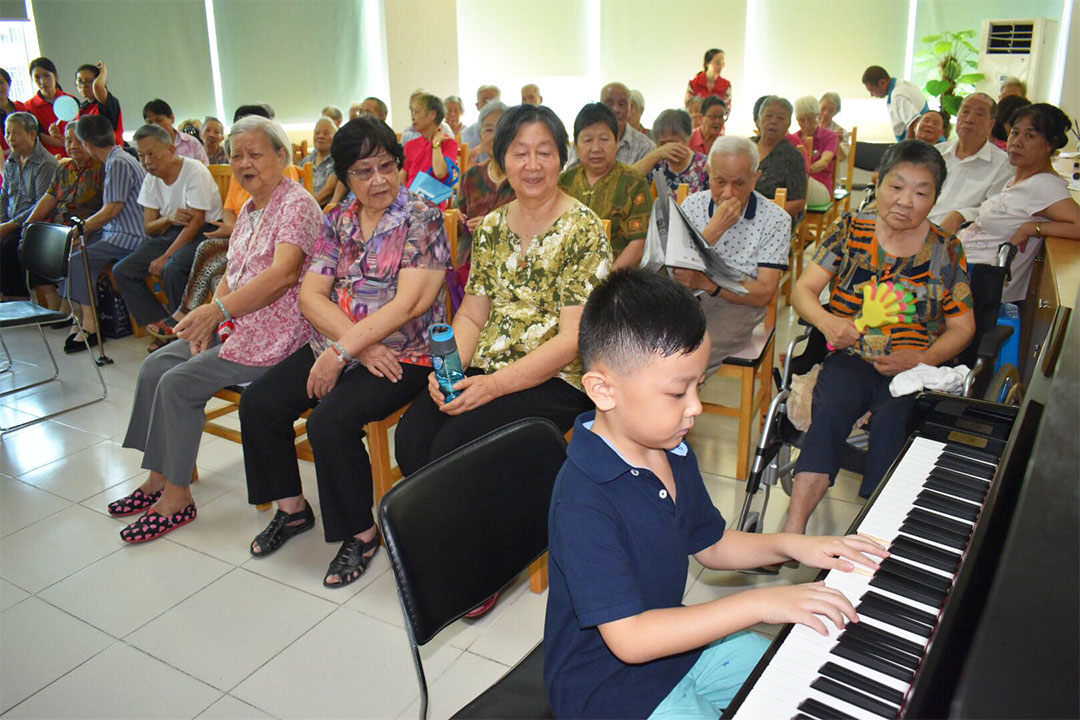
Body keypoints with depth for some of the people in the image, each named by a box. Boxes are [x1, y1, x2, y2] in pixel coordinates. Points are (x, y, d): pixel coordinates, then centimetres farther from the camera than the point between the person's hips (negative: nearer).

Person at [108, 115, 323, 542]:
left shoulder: (296, 204, -14)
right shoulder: (248, 210, 16)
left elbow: (284, 273, -28)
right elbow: (232, 274, 16)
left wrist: (218, 309, -35)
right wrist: (206, 323, -1)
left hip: (274, 335, -10)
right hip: (238, 327, 10)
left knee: (178, 383, -15)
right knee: (154, 367, 4)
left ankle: (177, 495, 0)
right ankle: (158, 477, 15)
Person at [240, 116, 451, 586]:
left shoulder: (422, 218, -6)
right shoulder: (339, 222, 11)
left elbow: (408, 304, -16)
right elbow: (311, 294, 2)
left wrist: (342, 352, -18)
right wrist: (359, 344, -15)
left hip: (402, 354, -6)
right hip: (339, 344, 7)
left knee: (331, 420, -27)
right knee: (258, 403, -6)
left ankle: (361, 534, -6)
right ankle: (292, 508, 15)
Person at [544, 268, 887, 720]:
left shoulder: (674, 455, -3)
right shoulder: (583, 502, -32)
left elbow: (710, 545, 12)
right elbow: (629, 639, -32)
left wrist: (792, 545, -3)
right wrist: (760, 604, -32)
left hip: (676, 640, 8)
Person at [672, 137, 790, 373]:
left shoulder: (775, 219, 0)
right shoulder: (693, 205, 7)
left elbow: (764, 293, -7)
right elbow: (676, 268, -3)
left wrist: (707, 283, -22)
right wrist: (715, 229, -14)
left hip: (739, 304, -2)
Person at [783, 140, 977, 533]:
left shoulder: (945, 250, 7)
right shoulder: (852, 230, 7)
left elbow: (962, 326, 9)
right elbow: (804, 288, 4)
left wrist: (919, 360, -11)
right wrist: (827, 321, -19)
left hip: (914, 368, 0)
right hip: (850, 357, 0)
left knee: (891, 420, -32)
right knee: (830, 411, -31)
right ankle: (794, 527, -36)